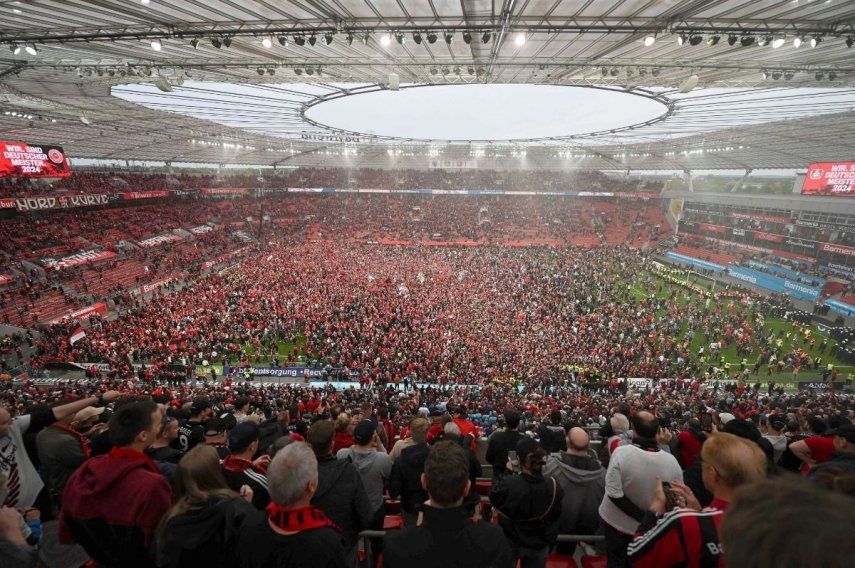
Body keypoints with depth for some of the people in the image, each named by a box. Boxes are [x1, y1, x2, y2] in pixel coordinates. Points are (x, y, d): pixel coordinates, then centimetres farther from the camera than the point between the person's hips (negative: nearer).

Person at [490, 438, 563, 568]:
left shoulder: (508, 484, -35)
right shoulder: (553, 486, -26)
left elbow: (493, 495, -10)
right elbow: (555, 517, -7)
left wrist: (507, 472, -2)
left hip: (510, 542, -1)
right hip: (539, 544, 1)